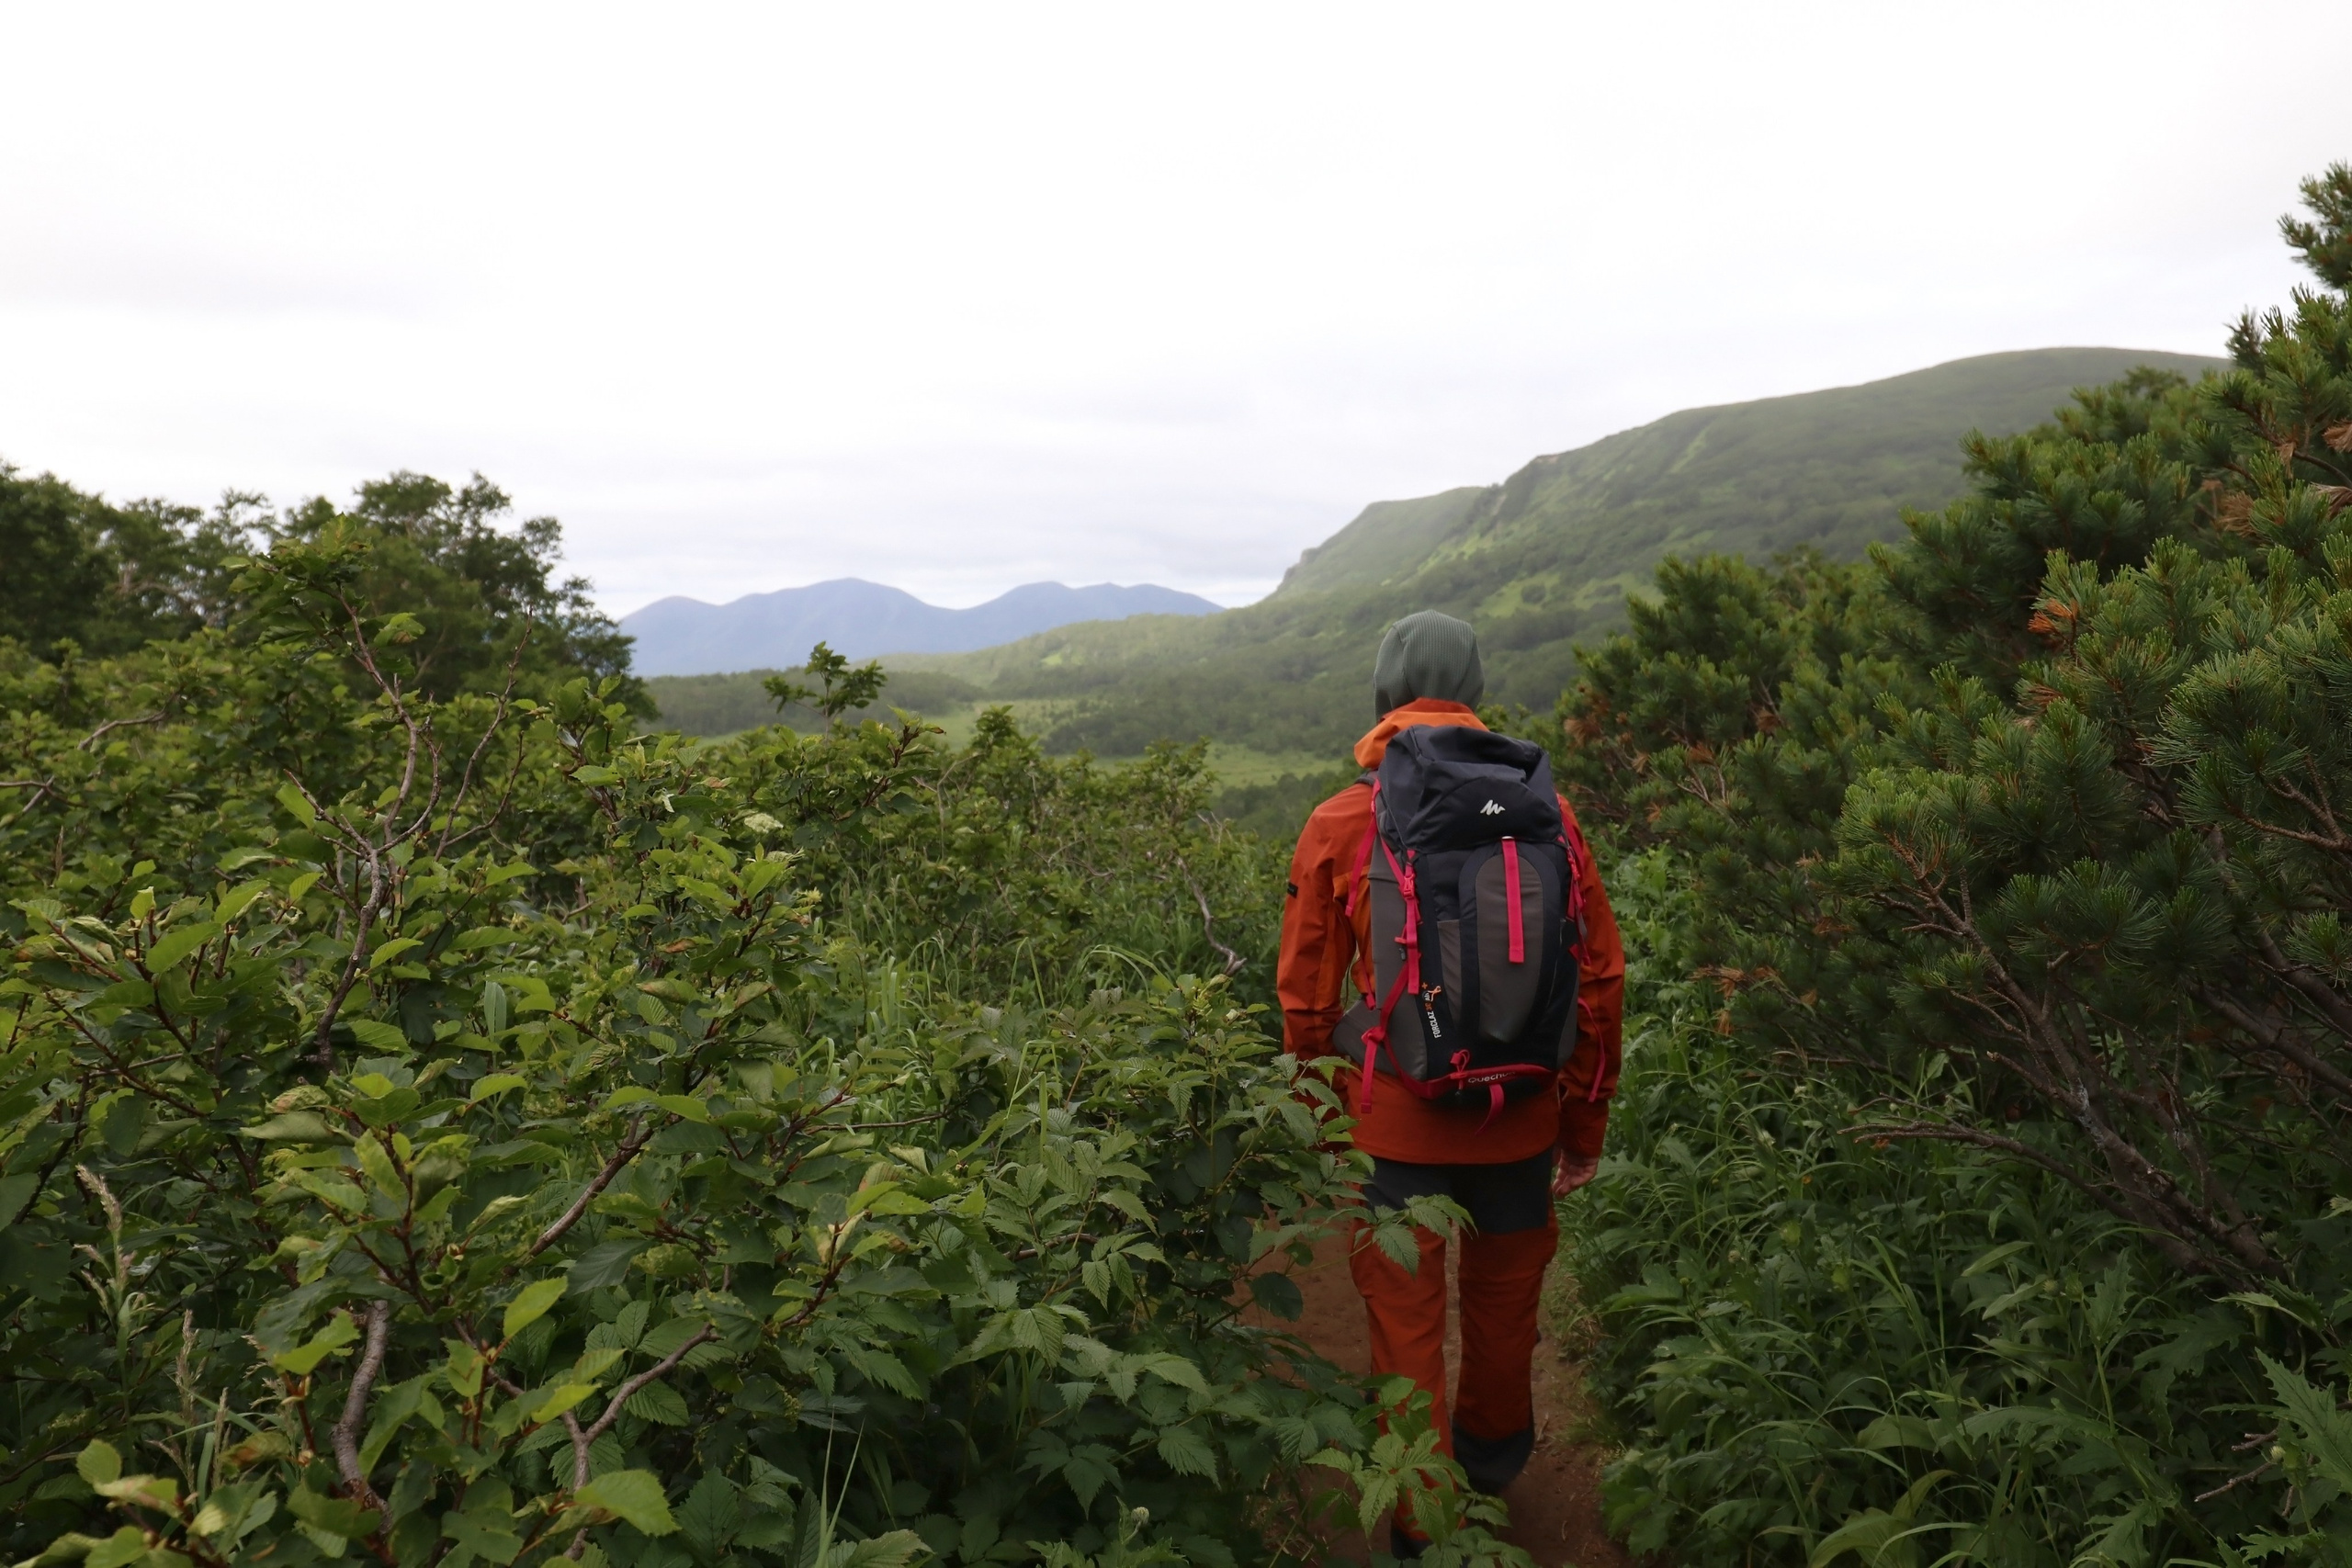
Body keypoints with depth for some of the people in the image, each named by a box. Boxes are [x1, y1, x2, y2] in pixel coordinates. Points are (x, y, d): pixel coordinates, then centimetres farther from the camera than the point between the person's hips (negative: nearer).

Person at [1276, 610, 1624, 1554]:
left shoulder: (1339, 825, -9)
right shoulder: (1544, 814, -6)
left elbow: (1306, 998, -3)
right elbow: (1599, 978, -2)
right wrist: (1586, 1124, 10)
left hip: (1397, 1124, -2)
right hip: (1521, 1122, 3)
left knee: (1406, 1323, 13)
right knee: (1504, 1300, 24)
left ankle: (1424, 1529, 25)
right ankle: (1494, 1457, 49)